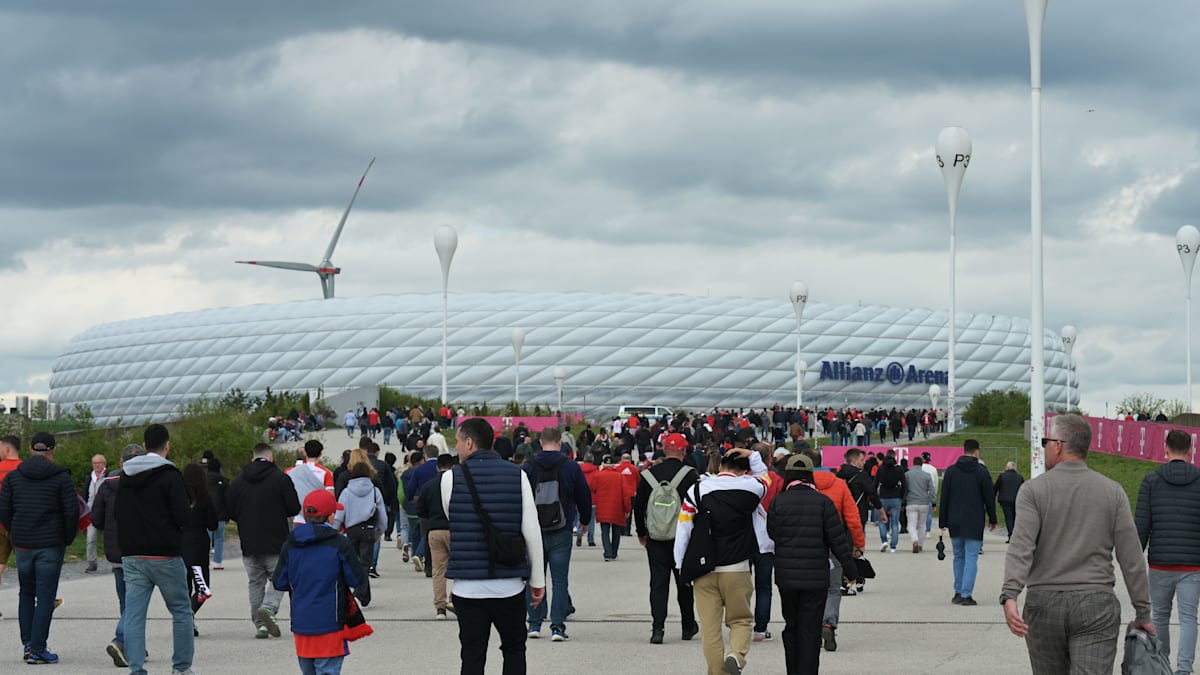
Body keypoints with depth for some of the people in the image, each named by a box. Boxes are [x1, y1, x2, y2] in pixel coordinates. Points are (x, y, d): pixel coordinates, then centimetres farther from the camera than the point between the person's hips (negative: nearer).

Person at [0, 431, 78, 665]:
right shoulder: (60, 477, -6)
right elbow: (72, 511, -10)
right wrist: (68, 538, 4)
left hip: (22, 544, 3)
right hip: (51, 545, -3)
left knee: (26, 594, 17)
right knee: (45, 597, 0)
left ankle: (28, 644, 13)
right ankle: (37, 650, -3)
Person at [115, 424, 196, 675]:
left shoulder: (126, 476, 10)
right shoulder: (170, 476, -10)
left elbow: (118, 514, 15)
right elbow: (182, 517, -13)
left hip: (131, 556, 5)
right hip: (165, 555, -5)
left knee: (133, 616, 2)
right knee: (181, 611, 10)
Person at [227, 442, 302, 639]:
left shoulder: (238, 481, 4)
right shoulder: (281, 478, -7)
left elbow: (230, 512, 5)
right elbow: (294, 508, -8)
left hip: (249, 543, 3)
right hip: (276, 542, -3)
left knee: (256, 582, 11)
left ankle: (260, 624, 7)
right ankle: (269, 607, -18)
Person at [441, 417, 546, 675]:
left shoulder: (451, 478, -5)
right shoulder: (517, 475, -2)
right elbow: (532, 531, -3)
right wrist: (537, 579, 4)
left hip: (468, 586, -1)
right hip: (510, 584, 1)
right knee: (514, 649, 18)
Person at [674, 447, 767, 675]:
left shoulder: (697, 491, 2)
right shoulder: (750, 487, 1)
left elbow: (683, 531, 2)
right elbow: (762, 476, 27)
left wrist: (682, 568, 10)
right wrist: (752, 456, 15)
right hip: (736, 570, 0)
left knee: (710, 628, 4)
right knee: (741, 620, 11)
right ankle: (737, 654, -16)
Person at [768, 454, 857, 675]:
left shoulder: (778, 502, -3)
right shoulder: (823, 502, -5)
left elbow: (772, 535, 3)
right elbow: (838, 539, -4)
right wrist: (849, 566, 7)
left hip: (786, 576, 2)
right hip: (816, 577, -2)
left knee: (792, 626, 16)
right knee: (810, 630, 2)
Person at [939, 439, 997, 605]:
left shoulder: (951, 471, 4)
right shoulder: (981, 472, -5)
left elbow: (944, 498, 5)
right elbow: (989, 498, -2)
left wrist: (942, 521, 10)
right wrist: (992, 519, 10)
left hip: (955, 523, 3)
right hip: (974, 523, -3)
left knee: (959, 556, 16)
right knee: (971, 558, -3)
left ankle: (958, 592, 18)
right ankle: (966, 595, -10)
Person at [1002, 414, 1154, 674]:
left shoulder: (1033, 490, -1)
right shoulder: (1112, 492, 4)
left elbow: (1021, 546, -16)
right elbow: (1131, 558, 2)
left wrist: (1010, 596, -25)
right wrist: (1142, 613, 8)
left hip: (1044, 604, 0)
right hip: (1096, 604, 0)